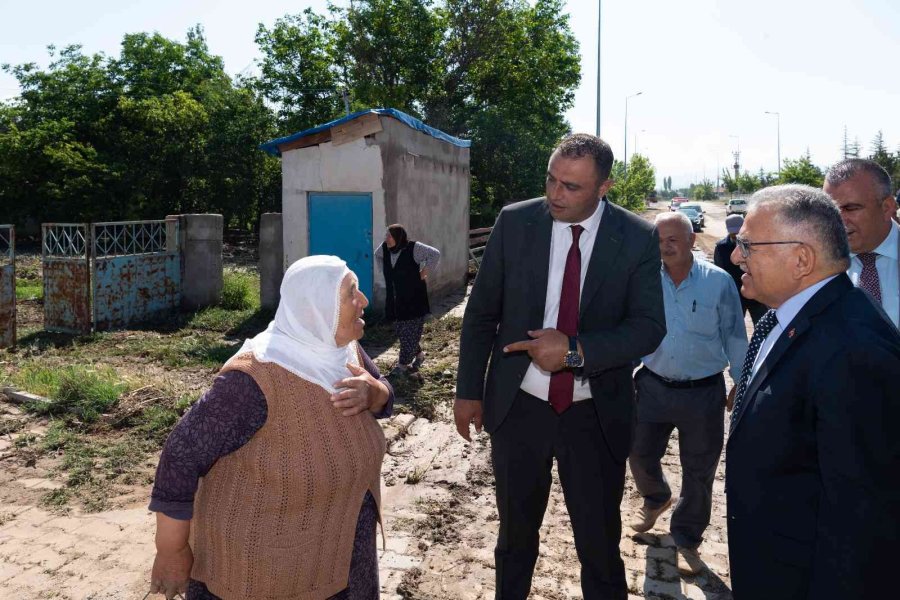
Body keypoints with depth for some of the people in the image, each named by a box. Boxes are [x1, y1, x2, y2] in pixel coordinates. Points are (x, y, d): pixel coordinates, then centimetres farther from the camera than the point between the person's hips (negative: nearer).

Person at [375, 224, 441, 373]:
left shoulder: (413, 248, -16)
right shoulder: (385, 248, 1)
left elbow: (435, 254, -18)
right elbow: (377, 255, 24)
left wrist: (424, 273, -15)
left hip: (413, 300, -6)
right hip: (395, 301, 6)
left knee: (411, 333, -1)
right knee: (400, 331, 12)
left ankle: (403, 364, 7)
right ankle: (418, 354, 31)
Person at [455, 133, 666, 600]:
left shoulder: (637, 238, -8)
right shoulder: (514, 222, -6)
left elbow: (649, 326, -10)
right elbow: (480, 313, 0)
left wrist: (576, 349, -25)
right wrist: (468, 390, 0)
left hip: (597, 415, -1)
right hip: (518, 406, 1)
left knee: (600, 544, 13)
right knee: (515, 535, 20)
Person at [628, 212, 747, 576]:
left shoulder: (718, 281, -9)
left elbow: (734, 336, 0)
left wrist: (741, 381, 3)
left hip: (703, 393, -2)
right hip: (653, 386, 2)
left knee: (698, 471, 10)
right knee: (641, 454, 16)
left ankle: (687, 539, 32)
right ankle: (656, 499, 49)